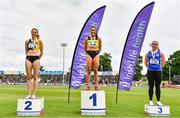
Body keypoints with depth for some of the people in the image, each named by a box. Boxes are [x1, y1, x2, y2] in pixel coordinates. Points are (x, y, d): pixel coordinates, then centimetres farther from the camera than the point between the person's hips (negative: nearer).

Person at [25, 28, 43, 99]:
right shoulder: (27, 41, 14)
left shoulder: (39, 41, 7)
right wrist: (29, 56, 13)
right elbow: (26, 51, 19)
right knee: (28, 76, 0)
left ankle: (33, 94, 0)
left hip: (36, 58, -2)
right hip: (28, 58, 3)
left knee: (35, 76, -3)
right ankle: (29, 94, 3)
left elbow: (41, 52, 11)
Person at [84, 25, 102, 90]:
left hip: (96, 54, 0)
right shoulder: (87, 38, 6)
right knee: (88, 71, -2)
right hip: (89, 54, 0)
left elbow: (100, 47, 17)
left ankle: (96, 86, 2)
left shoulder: (98, 38, 5)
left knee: (95, 71, -1)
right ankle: (88, 85, -1)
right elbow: (85, 48, 17)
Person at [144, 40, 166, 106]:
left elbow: (163, 62, 6)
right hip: (150, 71, 1)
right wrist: (149, 67, 5)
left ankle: (158, 101, 9)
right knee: (151, 86, 3)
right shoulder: (148, 53, 6)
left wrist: (160, 67, 2)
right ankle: (151, 101, 10)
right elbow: (145, 62, 14)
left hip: (158, 71, -1)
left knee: (157, 86, 1)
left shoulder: (160, 53, 3)